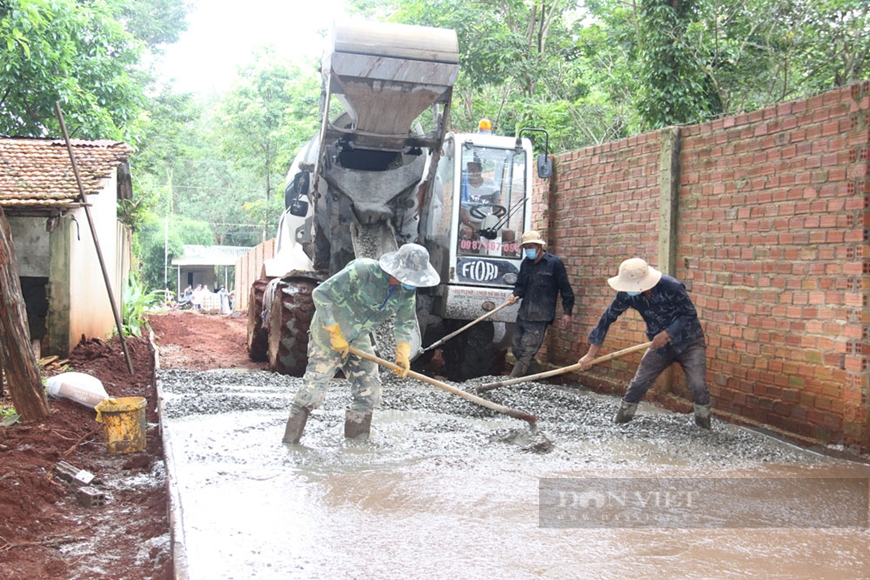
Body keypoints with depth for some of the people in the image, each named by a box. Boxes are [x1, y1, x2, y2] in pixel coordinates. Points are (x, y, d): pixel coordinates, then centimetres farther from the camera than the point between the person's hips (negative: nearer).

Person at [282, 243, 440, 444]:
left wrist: (403, 354, -12)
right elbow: (321, 294, -28)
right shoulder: (361, 271, -30)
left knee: (369, 391, 3)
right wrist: (335, 333, -26)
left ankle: (357, 438, 19)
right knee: (313, 389, -7)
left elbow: (407, 323, 4)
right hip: (328, 337, -6)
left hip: (359, 340, 7)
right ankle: (290, 440, 8)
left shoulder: (407, 290, -10)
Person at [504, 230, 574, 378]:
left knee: (527, 352, -9)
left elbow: (565, 289, -4)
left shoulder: (554, 263, -6)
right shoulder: (526, 263, 12)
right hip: (523, 313, 7)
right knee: (516, 349, 8)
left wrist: (567, 312, -4)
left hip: (540, 317, -7)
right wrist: (515, 295, -6)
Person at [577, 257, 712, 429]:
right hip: (660, 344, 3)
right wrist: (591, 353, -12)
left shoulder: (671, 287, -30)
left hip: (689, 342, -3)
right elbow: (607, 318, -12)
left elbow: (690, 314, -18)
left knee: (698, 386, -14)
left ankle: (704, 427, 4)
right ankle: (620, 420, 16)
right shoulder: (627, 294, -19)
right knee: (637, 384, 1)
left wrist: (667, 333, -30)